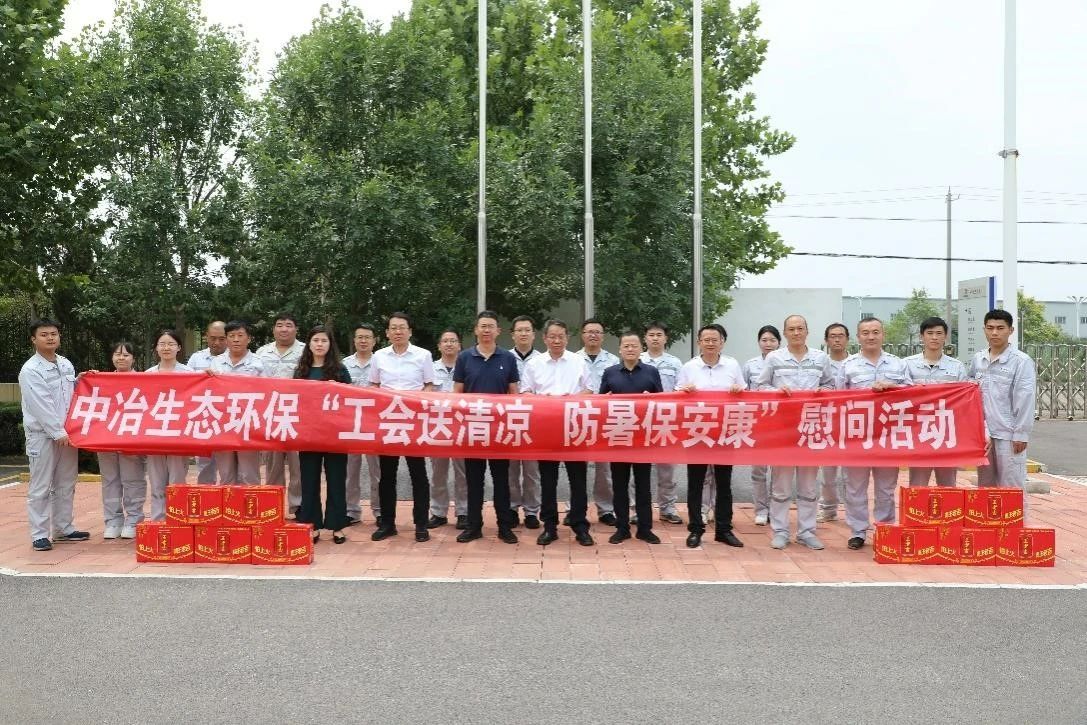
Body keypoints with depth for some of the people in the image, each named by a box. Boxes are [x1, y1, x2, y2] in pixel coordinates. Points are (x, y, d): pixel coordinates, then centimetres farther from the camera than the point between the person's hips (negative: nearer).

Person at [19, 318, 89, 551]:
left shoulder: (66, 364, 11)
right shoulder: (30, 370, -10)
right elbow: (40, 405, -15)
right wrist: (58, 433, -17)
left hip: (66, 433, 7)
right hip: (42, 434, -6)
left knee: (66, 484, 12)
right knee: (40, 487, -2)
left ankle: (64, 528, 23)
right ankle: (39, 535, 2)